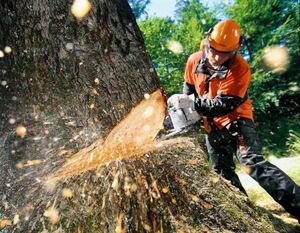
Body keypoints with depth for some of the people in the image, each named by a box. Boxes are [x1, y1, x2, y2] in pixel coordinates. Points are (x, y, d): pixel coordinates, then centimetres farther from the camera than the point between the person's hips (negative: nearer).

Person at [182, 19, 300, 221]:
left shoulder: (240, 67, -22)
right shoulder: (194, 61, -5)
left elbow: (224, 104, -26)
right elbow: (188, 88, 10)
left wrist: (195, 104, -29)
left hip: (236, 119, -5)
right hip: (213, 126, 5)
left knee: (254, 162, -23)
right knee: (223, 171, 8)